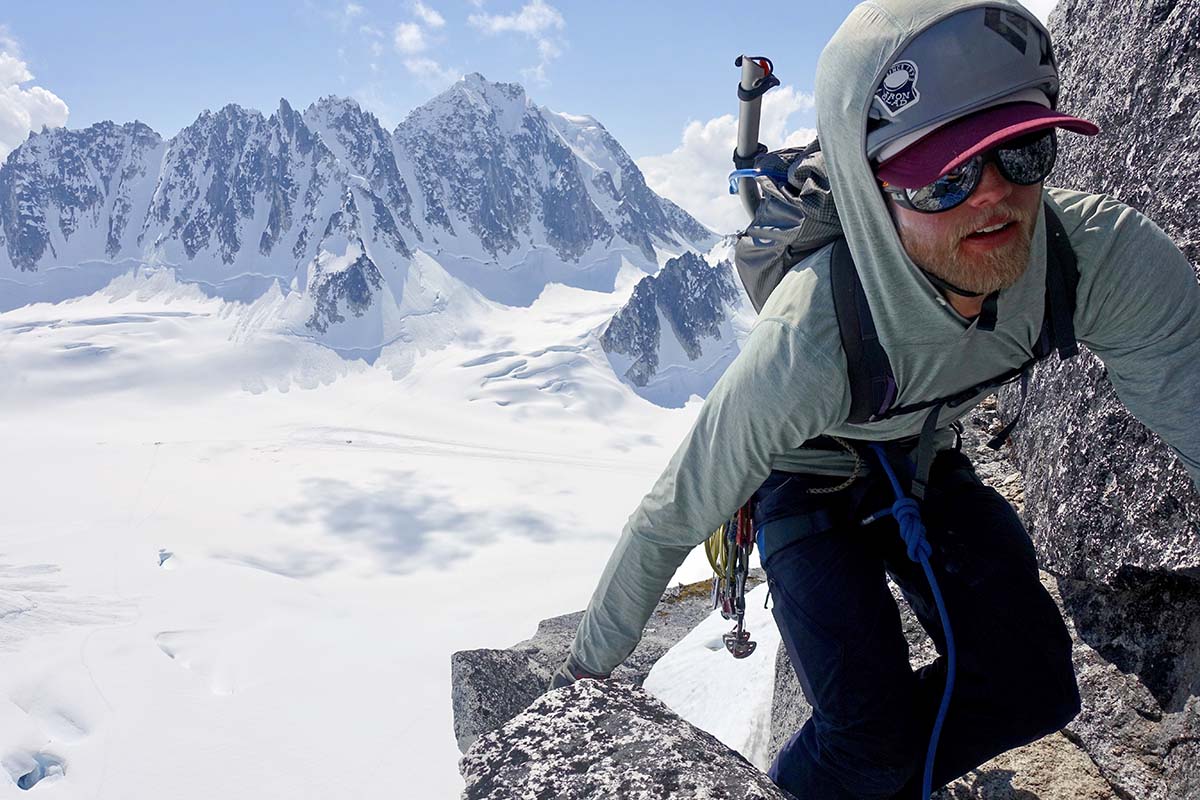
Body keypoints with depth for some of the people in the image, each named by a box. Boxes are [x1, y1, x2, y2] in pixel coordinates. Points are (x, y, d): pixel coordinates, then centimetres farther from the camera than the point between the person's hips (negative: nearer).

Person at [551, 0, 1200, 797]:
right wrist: (596, 652, -15)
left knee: (1032, 686, -1)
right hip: (810, 481, -4)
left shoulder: (1107, 256, -31)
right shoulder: (806, 347, -42)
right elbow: (671, 519, -29)